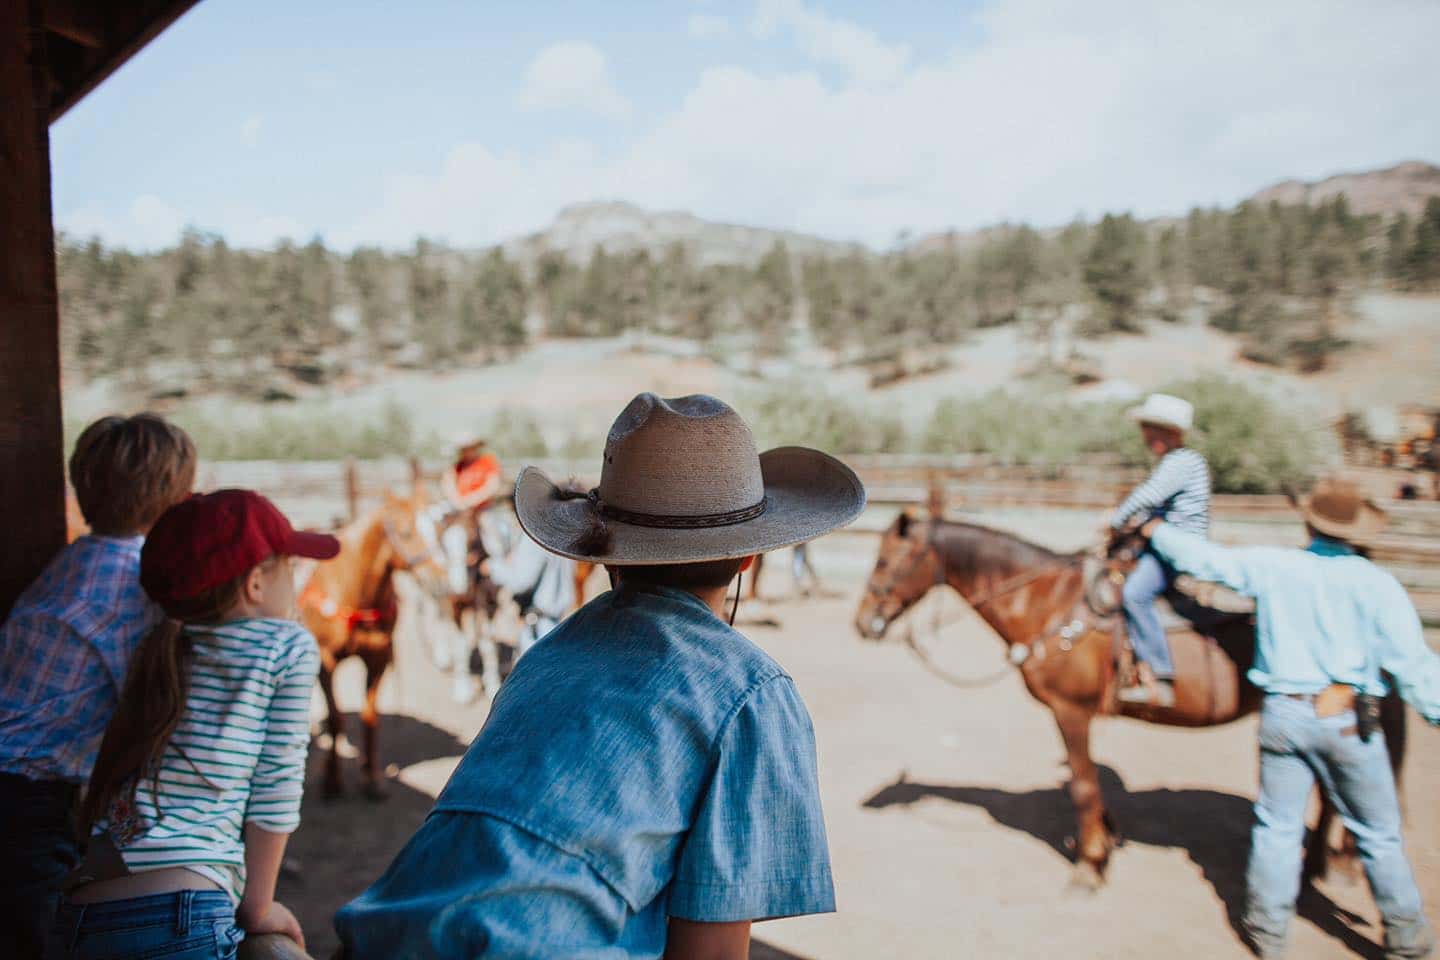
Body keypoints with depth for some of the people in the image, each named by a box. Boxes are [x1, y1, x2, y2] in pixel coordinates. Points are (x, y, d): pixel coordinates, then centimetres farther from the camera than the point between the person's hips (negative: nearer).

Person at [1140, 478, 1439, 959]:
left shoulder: (1271, 566, -2)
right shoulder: (1376, 583, -8)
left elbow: (1203, 556, 9)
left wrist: (1159, 531, 25)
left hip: (1283, 716, 2)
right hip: (1347, 721, -1)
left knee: (1277, 825, 13)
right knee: (1378, 833, 13)